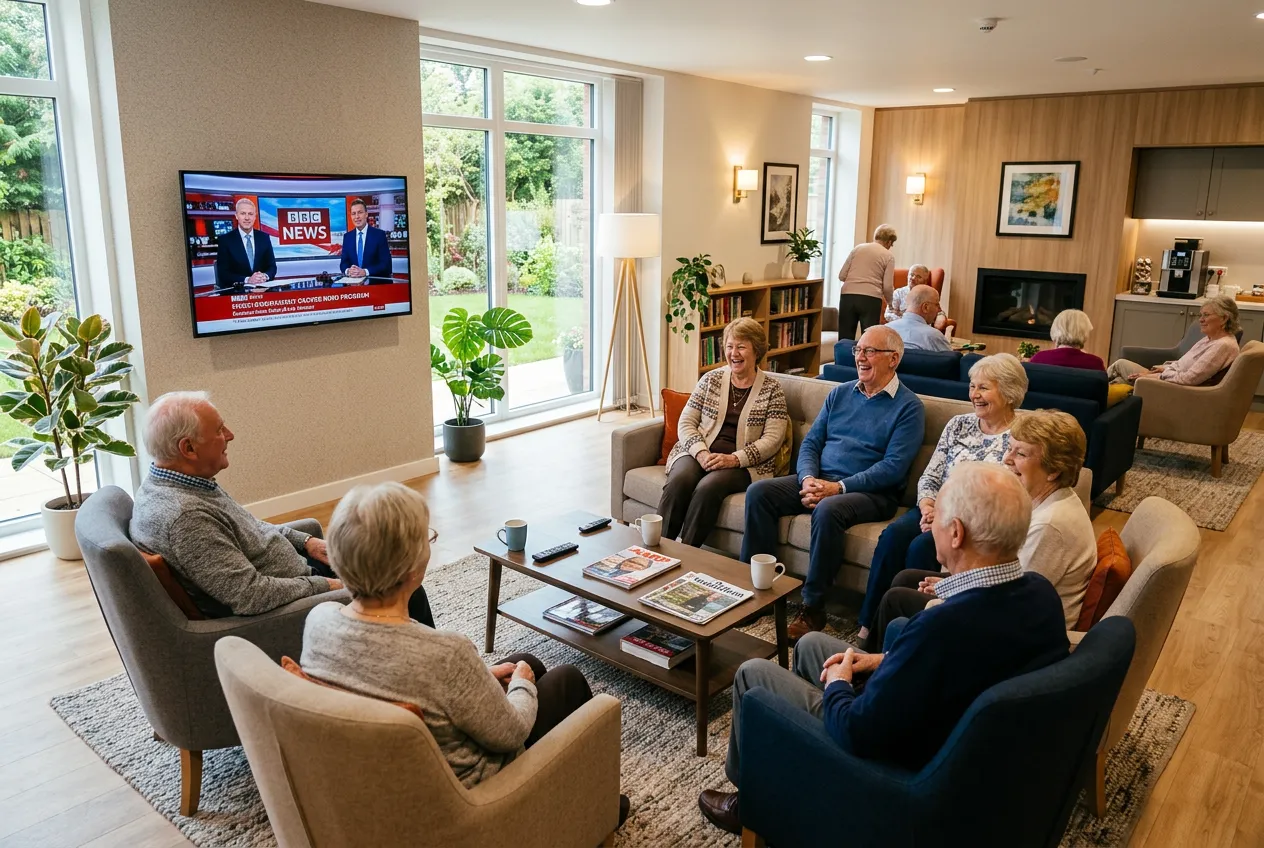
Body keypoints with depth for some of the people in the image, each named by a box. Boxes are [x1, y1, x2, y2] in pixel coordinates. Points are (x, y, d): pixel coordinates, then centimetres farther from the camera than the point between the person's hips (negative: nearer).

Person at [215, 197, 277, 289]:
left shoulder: (264, 237, 9)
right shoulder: (225, 240, 0)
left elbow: (272, 267, 10)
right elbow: (223, 274, -5)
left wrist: (265, 276, -13)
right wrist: (247, 280, -20)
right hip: (236, 290, -2)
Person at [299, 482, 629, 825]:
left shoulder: (318, 620, -18)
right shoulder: (445, 654, -39)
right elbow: (510, 733, -21)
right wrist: (521, 683, -1)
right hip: (455, 791, -6)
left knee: (528, 663, 24)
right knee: (568, 680, 15)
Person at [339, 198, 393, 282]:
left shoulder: (379, 234, 0)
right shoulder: (347, 237, 13)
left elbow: (386, 264, -6)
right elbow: (343, 263, 11)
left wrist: (365, 272, -20)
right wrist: (348, 271, -13)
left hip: (376, 282, -4)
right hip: (353, 282, 4)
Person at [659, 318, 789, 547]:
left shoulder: (772, 389, 4)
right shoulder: (710, 379, 11)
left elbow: (772, 439, -5)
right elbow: (686, 423, 6)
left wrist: (734, 459, -18)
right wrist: (701, 453, -13)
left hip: (743, 464, -2)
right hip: (700, 453, 2)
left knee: (708, 488, -33)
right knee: (678, 481, -30)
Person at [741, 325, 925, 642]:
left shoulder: (908, 407, -3)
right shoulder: (840, 394, 16)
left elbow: (893, 467, -13)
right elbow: (810, 442, 11)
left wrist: (838, 487, -20)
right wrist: (808, 479, -10)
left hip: (871, 493, -6)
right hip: (819, 480, 6)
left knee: (828, 510, -37)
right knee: (758, 492, -14)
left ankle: (813, 608, -24)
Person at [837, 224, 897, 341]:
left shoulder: (857, 248, 12)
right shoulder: (888, 256, 5)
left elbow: (842, 276, 9)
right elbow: (887, 287, 0)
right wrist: (890, 302, 19)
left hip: (848, 296, 3)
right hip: (871, 299, -3)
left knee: (845, 340, 6)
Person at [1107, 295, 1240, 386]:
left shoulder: (1224, 346, -20)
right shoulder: (1210, 338, 11)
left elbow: (1189, 379, -25)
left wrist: (1157, 376, -16)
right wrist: (1165, 368, 4)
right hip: (1173, 378, 9)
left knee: (1120, 364, -4)